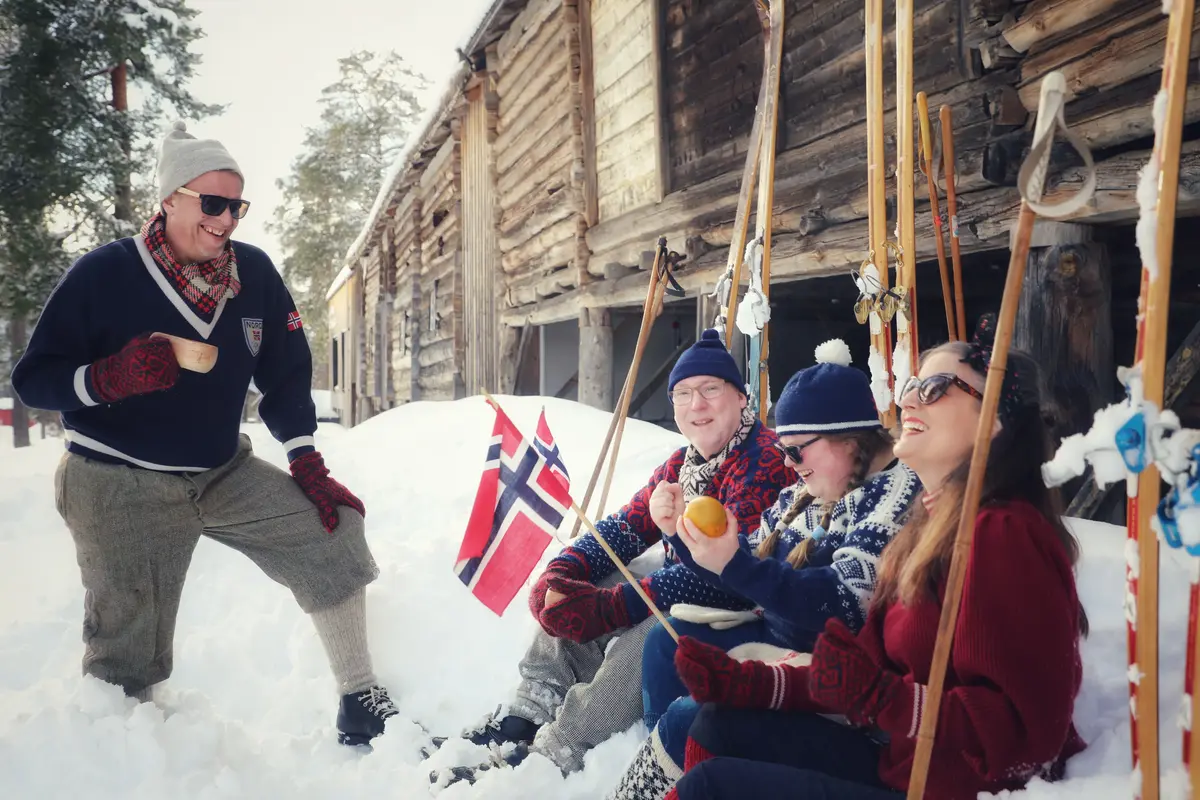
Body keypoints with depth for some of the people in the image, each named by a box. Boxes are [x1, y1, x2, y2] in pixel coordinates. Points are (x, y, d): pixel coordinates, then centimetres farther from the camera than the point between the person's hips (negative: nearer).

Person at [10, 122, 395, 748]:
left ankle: (359, 702, 6)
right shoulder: (103, 273, -13)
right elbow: (32, 380, -10)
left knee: (331, 530, -8)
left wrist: (309, 468, -3)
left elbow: (286, 373, 4)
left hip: (223, 472, 4)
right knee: (126, 661, 1)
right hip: (121, 486, -3)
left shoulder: (253, 271, -3)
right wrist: (112, 377, -30)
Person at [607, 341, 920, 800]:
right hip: (780, 638, 10)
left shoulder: (898, 492, -19)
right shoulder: (806, 494, 8)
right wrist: (683, 530, -1)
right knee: (667, 642, 12)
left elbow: (845, 606, -29)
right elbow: (755, 569, 14)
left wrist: (734, 566, -34)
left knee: (686, 723, -21)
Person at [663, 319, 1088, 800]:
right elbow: (873, 670, 11)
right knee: (719, 726, 4)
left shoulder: (1003, 533, -20)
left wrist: (879, 697, -32)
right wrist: (742, 683, 3)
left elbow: (1027, 728, -23)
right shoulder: (932, 525, 10)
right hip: (901, 761, 9)